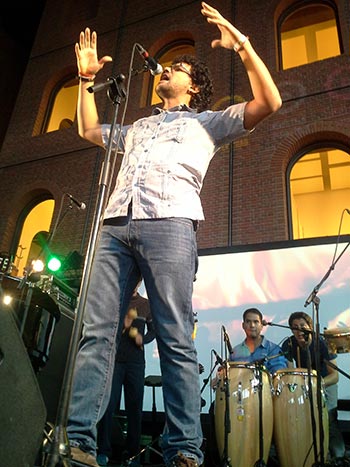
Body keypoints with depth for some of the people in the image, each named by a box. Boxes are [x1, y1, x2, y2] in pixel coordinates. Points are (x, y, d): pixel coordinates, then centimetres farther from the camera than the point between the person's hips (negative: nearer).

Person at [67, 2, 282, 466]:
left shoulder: (206, 123, 24)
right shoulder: (137, 127, 39)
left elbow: (269, 102, 15)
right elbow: (89, 130, 46)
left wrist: (242, 45, 12)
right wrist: (87, 78, 45)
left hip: (168, 222, -4)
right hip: (115, 224, 5)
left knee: (176, 339, -11)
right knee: (96, 332, -8)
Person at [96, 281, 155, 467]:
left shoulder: (146, 305, 12)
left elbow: (153, 330, 16)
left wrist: (143, 339, -5)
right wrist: (120, 325, -17)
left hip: (136, 361, 2)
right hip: (114, 358, -1)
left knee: (135, 408, 3)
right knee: (109, 404, -4)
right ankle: (103, 451, 7)